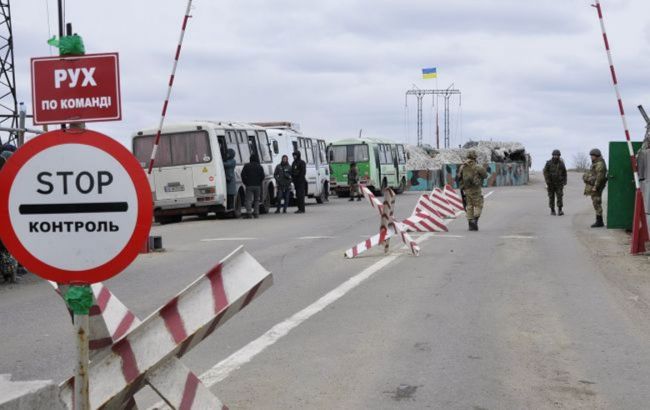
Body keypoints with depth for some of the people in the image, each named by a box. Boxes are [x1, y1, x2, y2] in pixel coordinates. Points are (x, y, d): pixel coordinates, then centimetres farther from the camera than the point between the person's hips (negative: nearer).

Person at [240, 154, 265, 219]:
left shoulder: (246, 166, 2)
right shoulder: (260, 167, 5)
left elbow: (243, 175, -3)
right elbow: (262, 176, 1)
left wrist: (245, 182, 6)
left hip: (249, 186, -2)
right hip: (257, 186, 2)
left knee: (248, 199, -5)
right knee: (256, 200, 11)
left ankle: (248, 213, -19)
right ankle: (256, 213, 7)